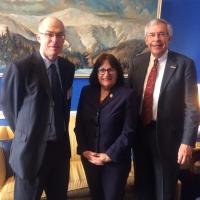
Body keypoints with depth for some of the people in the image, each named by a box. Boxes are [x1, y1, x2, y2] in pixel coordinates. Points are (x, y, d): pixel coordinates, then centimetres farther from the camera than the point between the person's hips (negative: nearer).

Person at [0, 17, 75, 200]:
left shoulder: (68, 67, 3)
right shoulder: (20, 68, -14)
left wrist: (61, 131, 12)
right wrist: (26, 134, 4)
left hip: (61, 146, 5)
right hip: (31, 148, -5)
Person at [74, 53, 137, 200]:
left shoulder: (127, 95, -9)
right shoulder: (87, 92, 2)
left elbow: (128, 132, -12)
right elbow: (79, 124, 4)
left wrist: (110, 155, -14)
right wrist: (84, 150, -6)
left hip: (116, 160, -3)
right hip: (89, 158, 4)